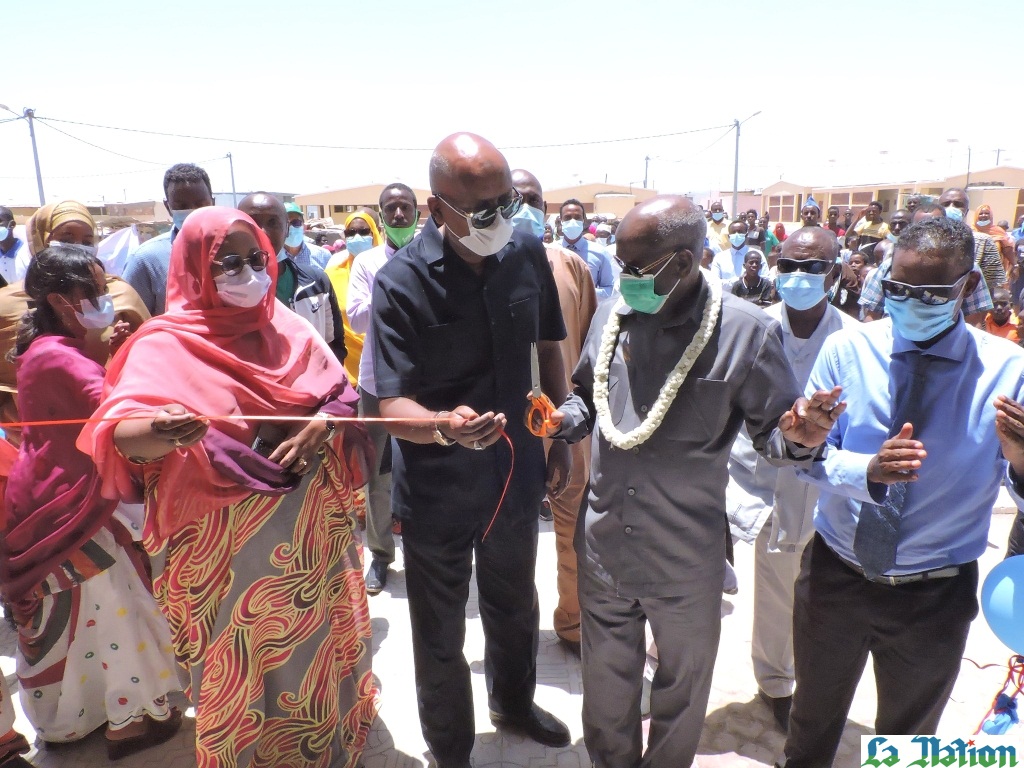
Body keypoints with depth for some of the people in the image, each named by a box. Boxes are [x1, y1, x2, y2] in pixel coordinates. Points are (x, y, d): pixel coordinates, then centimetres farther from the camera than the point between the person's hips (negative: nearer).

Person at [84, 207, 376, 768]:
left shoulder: (285, 327, 3)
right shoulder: (166, 343, -9)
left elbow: (342, 392, 3)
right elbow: (120, 432, -21)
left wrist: (316, 430, -18)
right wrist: (158, 433, -44)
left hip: (307, 525, 4)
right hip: (223, 538, -4)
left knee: (314, 638, 20)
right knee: (243, 663, 11)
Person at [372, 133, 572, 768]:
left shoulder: (528, 255, -8)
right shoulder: (401, 283, -21)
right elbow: (394, 407, -23)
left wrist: (560, 441, 7)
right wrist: (445, 427, -44)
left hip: (517, 474, 4)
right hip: (439, 493, -4)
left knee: (516, 607, 27)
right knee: (440, 638, 16)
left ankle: (515, 702, 58)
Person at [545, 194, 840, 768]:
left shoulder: (746, 332, -15)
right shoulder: (612, 314, -3)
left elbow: (775, 431, -6)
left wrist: (799, 439, -28)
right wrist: (563, 419, -8)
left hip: (687, 561, -3)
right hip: (603, 544, 3)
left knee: (682, 689, 23)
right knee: (605, 686, 24)